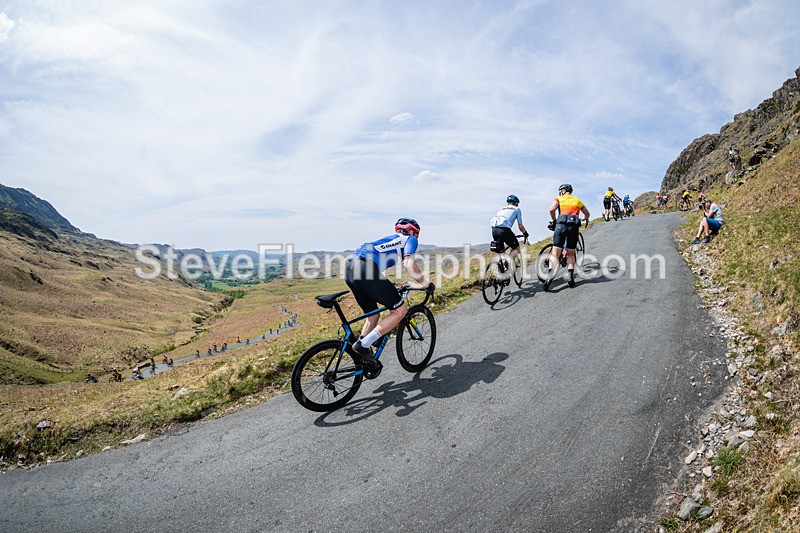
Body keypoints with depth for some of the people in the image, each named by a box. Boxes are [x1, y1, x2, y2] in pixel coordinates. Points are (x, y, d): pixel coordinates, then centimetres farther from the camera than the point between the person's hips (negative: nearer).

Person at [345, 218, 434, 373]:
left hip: (349, 267, 9)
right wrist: (427, 285, 9)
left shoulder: (390, 238, 38)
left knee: (373, 315, 21)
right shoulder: (410, 239, 17)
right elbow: (409, 264, -3)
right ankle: (363, 345, -6)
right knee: (400, 310, 2)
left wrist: (389, 287, 46)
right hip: (366, 269, -9)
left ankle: (362, 359, 18)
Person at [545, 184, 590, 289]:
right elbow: (587, 214, 34)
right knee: (571, 254, 15)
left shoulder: (559, 199, 14)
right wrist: (581, 220, 54)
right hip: (574, 227, 3)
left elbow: (551, 210, -5)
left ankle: (549, 278, -19)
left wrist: (554, 221, 11)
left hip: (561, 225, -3)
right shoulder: (577, 200, 24)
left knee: (555, 254, -6)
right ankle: (571, 279, 4)